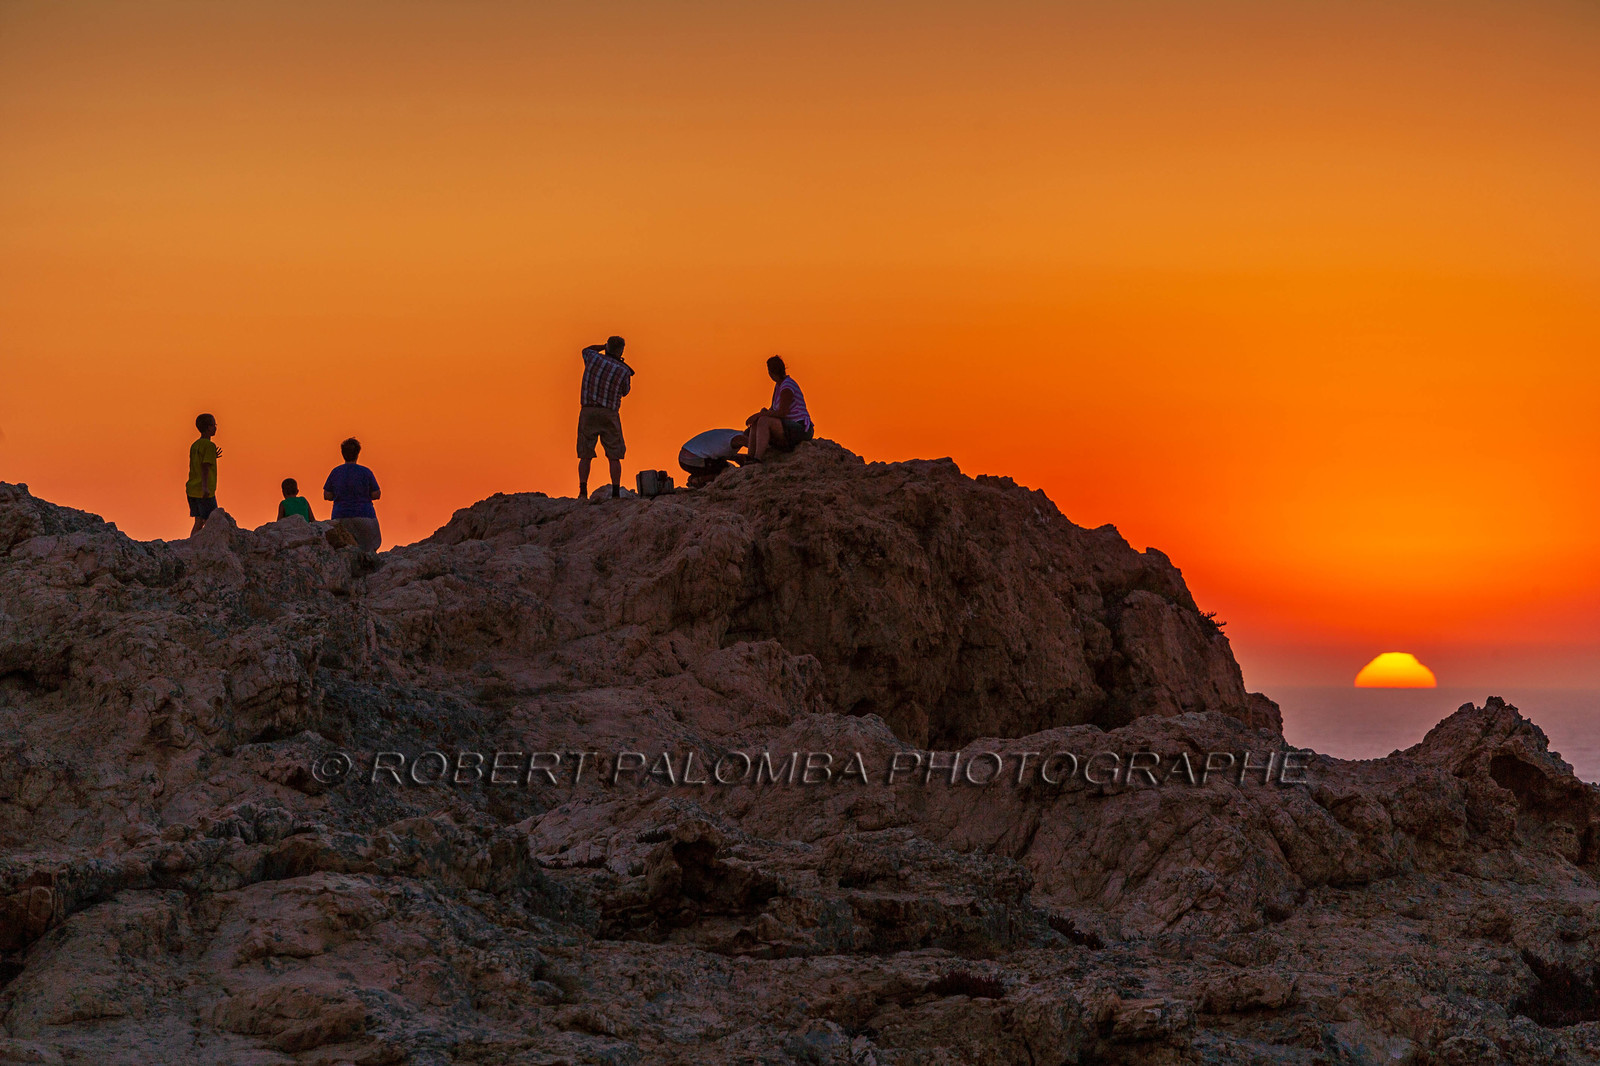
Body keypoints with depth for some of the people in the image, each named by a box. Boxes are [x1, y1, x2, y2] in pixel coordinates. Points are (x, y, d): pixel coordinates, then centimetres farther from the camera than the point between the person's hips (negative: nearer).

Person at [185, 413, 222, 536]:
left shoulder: (194, 445, 14)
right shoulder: (209, 446, -11)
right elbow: (205, 467, -20)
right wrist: (205, 487, -27)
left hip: (192, 490, 8)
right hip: (205, 493, -8)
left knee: (199, 522, 8)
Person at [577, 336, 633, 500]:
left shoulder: (594, 358, 1)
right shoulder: (624, 371, -3)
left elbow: (586, 350, 27)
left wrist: (605, 346, 32)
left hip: (587, 412, 2)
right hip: (609, 414, -2)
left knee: (585, 455, 6)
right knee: (614, 457, 5)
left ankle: (583, 491, -6)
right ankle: (616, 493, -3)